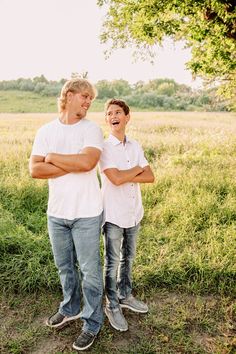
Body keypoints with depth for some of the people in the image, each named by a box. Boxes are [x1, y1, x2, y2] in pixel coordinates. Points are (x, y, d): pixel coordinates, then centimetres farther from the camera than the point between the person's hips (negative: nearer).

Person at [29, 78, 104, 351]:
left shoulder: (91, 129, -6)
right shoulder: (46, 131, 2)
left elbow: (87, 162, -25)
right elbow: (34, 170, -10)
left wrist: (53, 157, -11)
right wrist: (74, 165, -16)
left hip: (86, 213, -3)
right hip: (56, 213, 4)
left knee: (89, 270, 8)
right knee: (65, 267, 21)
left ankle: (92, 323, 28)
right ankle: (70, 309, 45)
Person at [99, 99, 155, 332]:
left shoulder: (135, 146, 3)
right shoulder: (104, 147, -12)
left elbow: (150, 177, -3)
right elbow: (115, 179, -24)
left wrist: (125, 176, -17)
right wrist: (137, 169, -9)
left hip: (134, 212, 5)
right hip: (113, 214, -5)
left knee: (128, 257, 20)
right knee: (112, 262, 9)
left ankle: (125, 296, 40)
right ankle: (112, 306, 27)